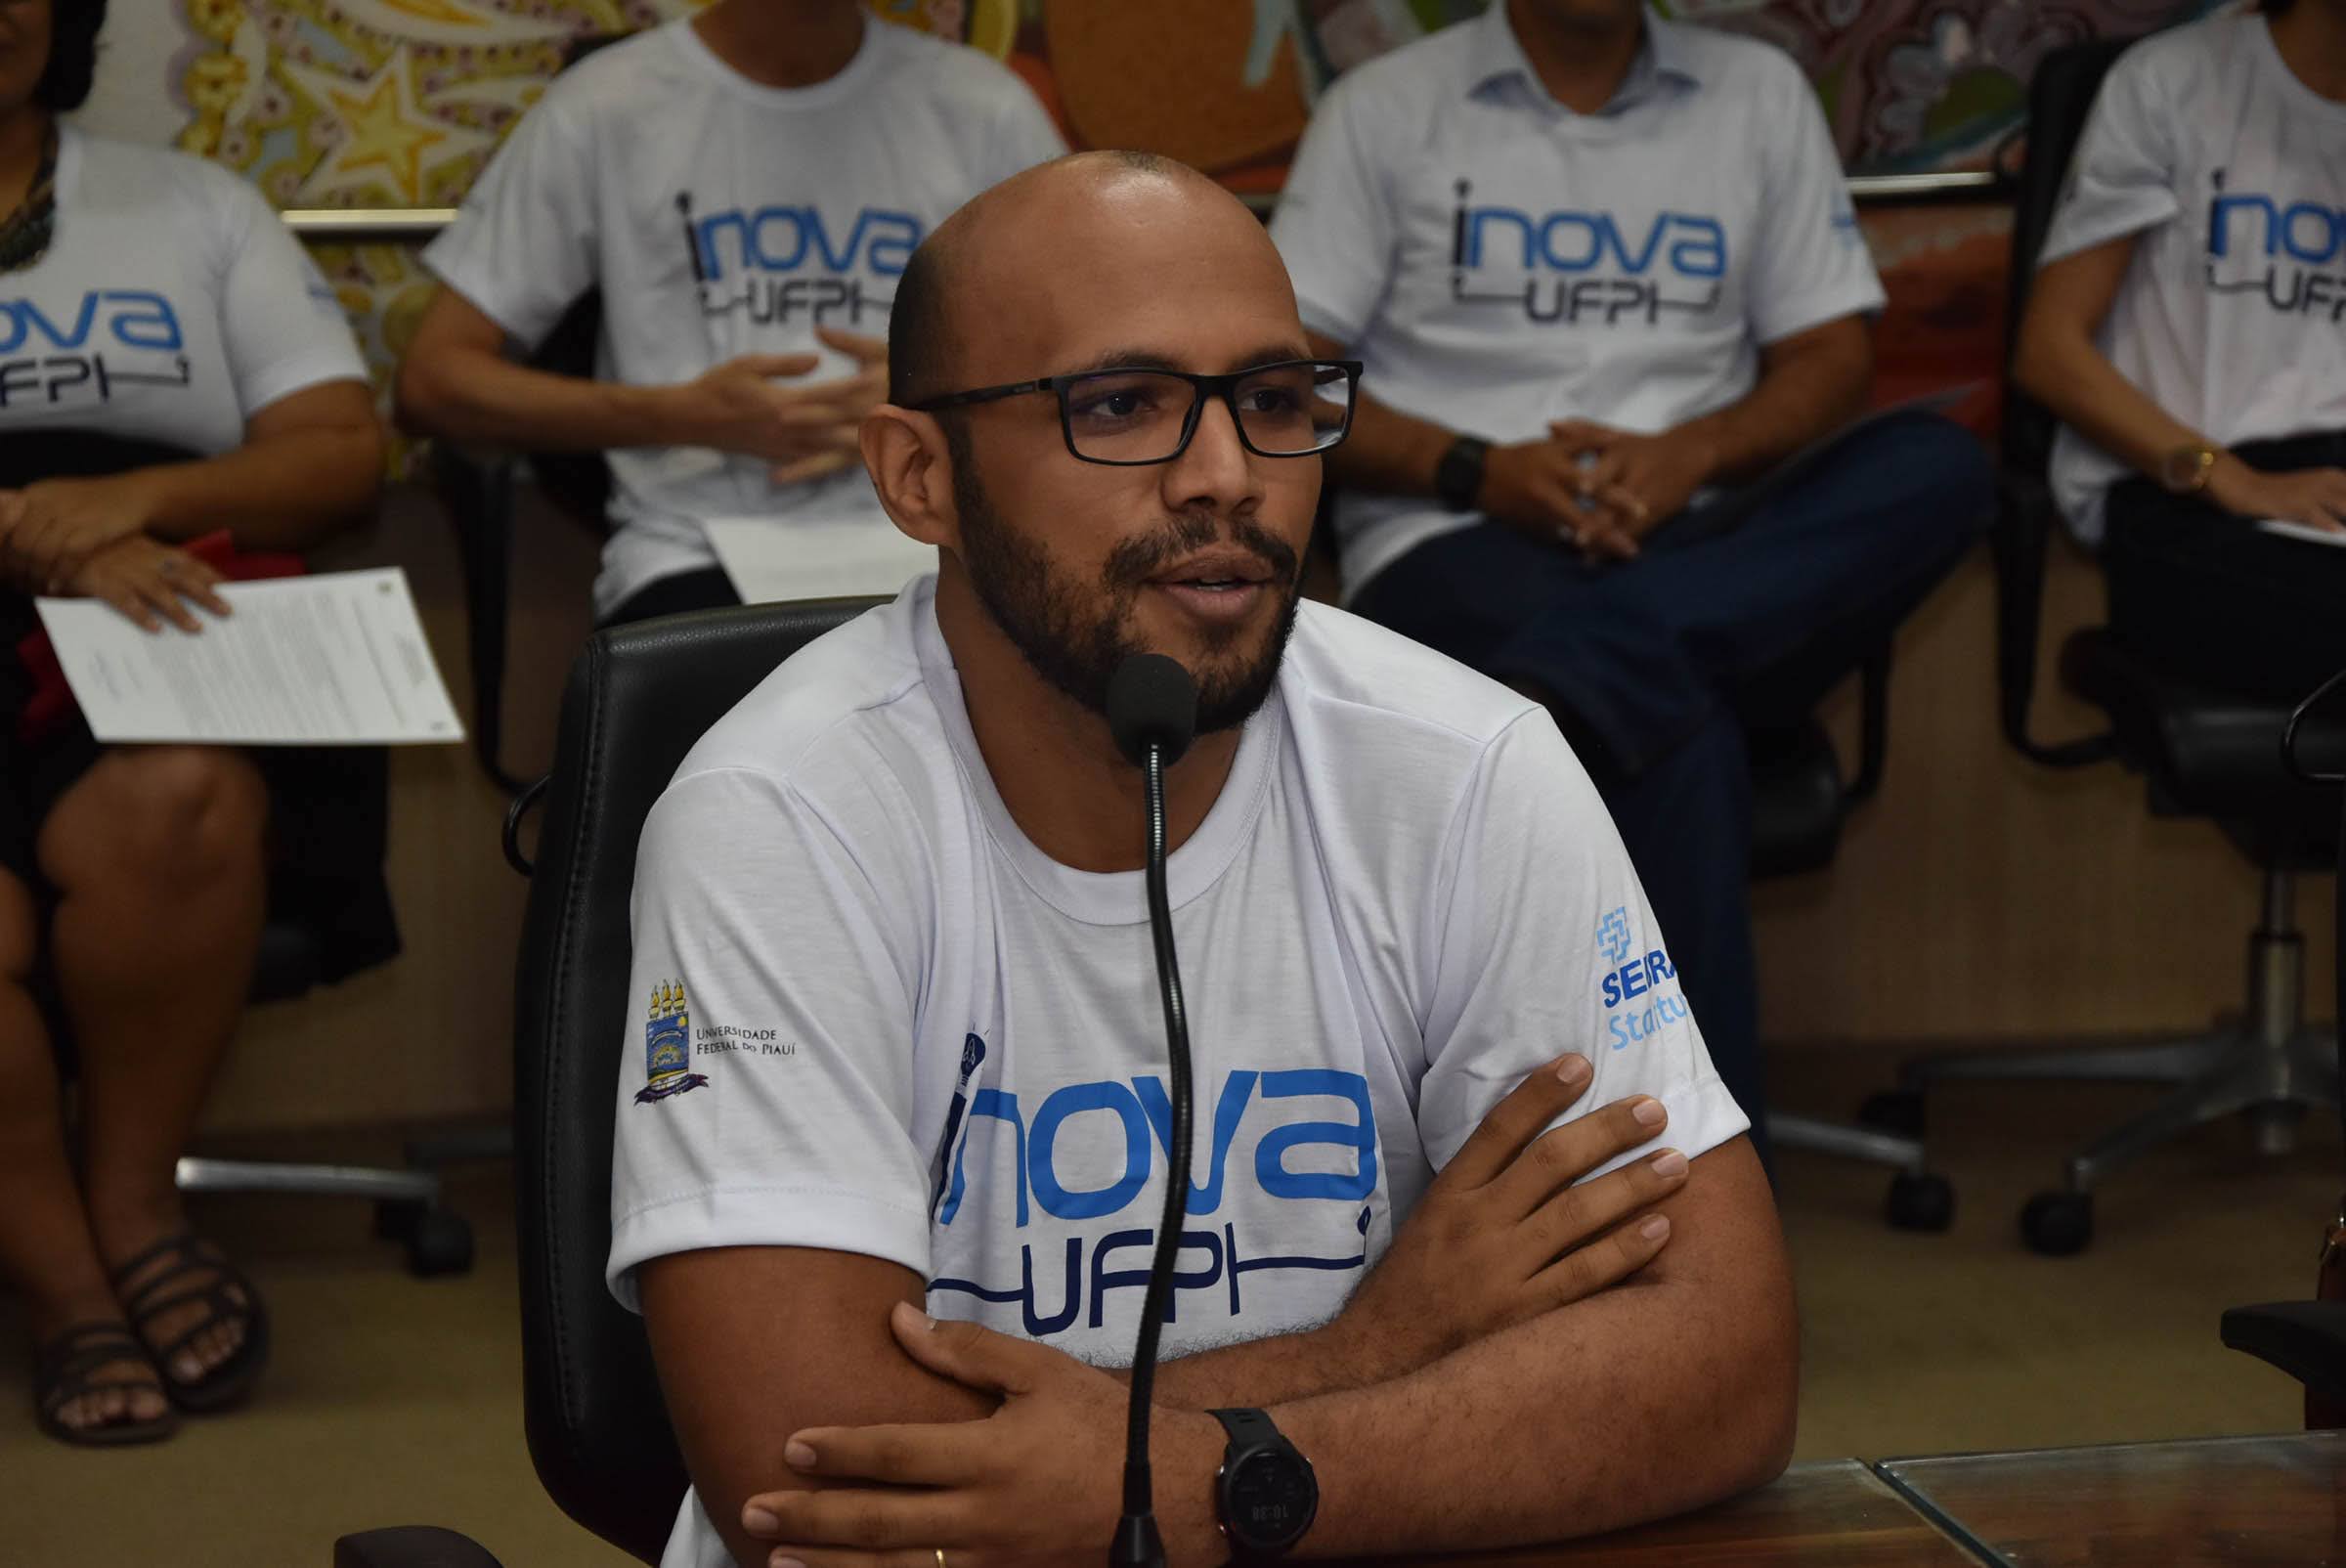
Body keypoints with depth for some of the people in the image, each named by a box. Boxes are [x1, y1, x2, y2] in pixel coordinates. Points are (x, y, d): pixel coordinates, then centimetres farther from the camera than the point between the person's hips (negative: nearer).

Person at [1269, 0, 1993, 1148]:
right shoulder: (1386, 108, 10)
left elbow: (1831, 360, 11)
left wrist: (1688, 455, -10)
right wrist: (1474, 470, -13)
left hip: (1702, 559, 4)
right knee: (1675, 719, -37)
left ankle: (1559, 686, -40)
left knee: (1936, 463, -28)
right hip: (1458, 553, -3)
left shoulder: (1758, 95, 17)